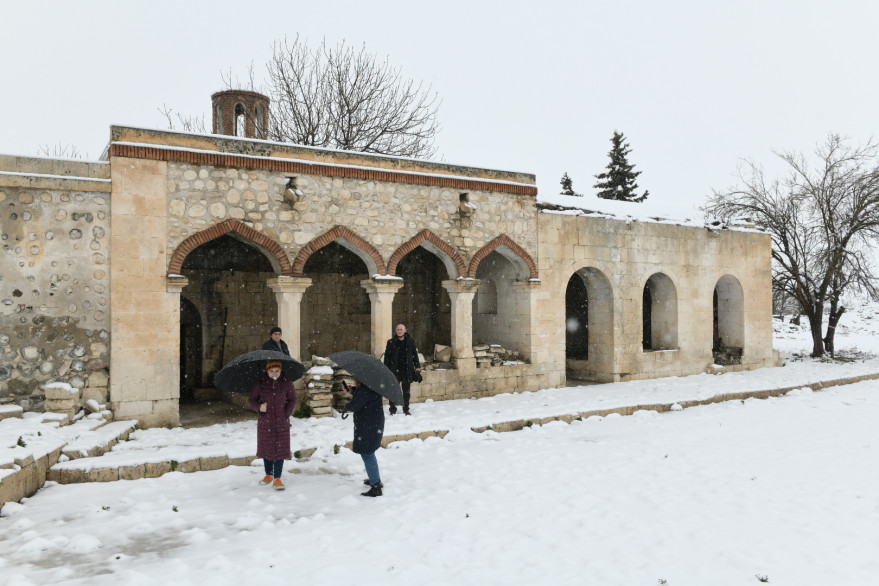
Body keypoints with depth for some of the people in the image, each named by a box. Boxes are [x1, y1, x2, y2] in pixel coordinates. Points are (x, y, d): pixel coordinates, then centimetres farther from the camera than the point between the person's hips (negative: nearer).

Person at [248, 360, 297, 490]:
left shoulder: (287, 384, -1)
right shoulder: (260, 384, 0)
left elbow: (292, 400, 8)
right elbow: (251, 400, 7)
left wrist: (287, 414, -5)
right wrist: (259, 407, -14)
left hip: (281, 423, -1)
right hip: (265, 423, 1)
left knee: (280, 449, -3)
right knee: (266, 448, 11)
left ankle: (277, 478, 3)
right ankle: (268, 474, 30)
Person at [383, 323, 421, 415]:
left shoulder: (410, 341, 5)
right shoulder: (391, 342, 2)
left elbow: (415, 355, 11)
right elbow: (387, 357, 4)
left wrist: (417, 367, 5)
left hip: (407, 370, 1)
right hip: (395, 370, -1)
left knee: (406, 391, 8)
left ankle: (406, 409, 19)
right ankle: (393, 409, 11)